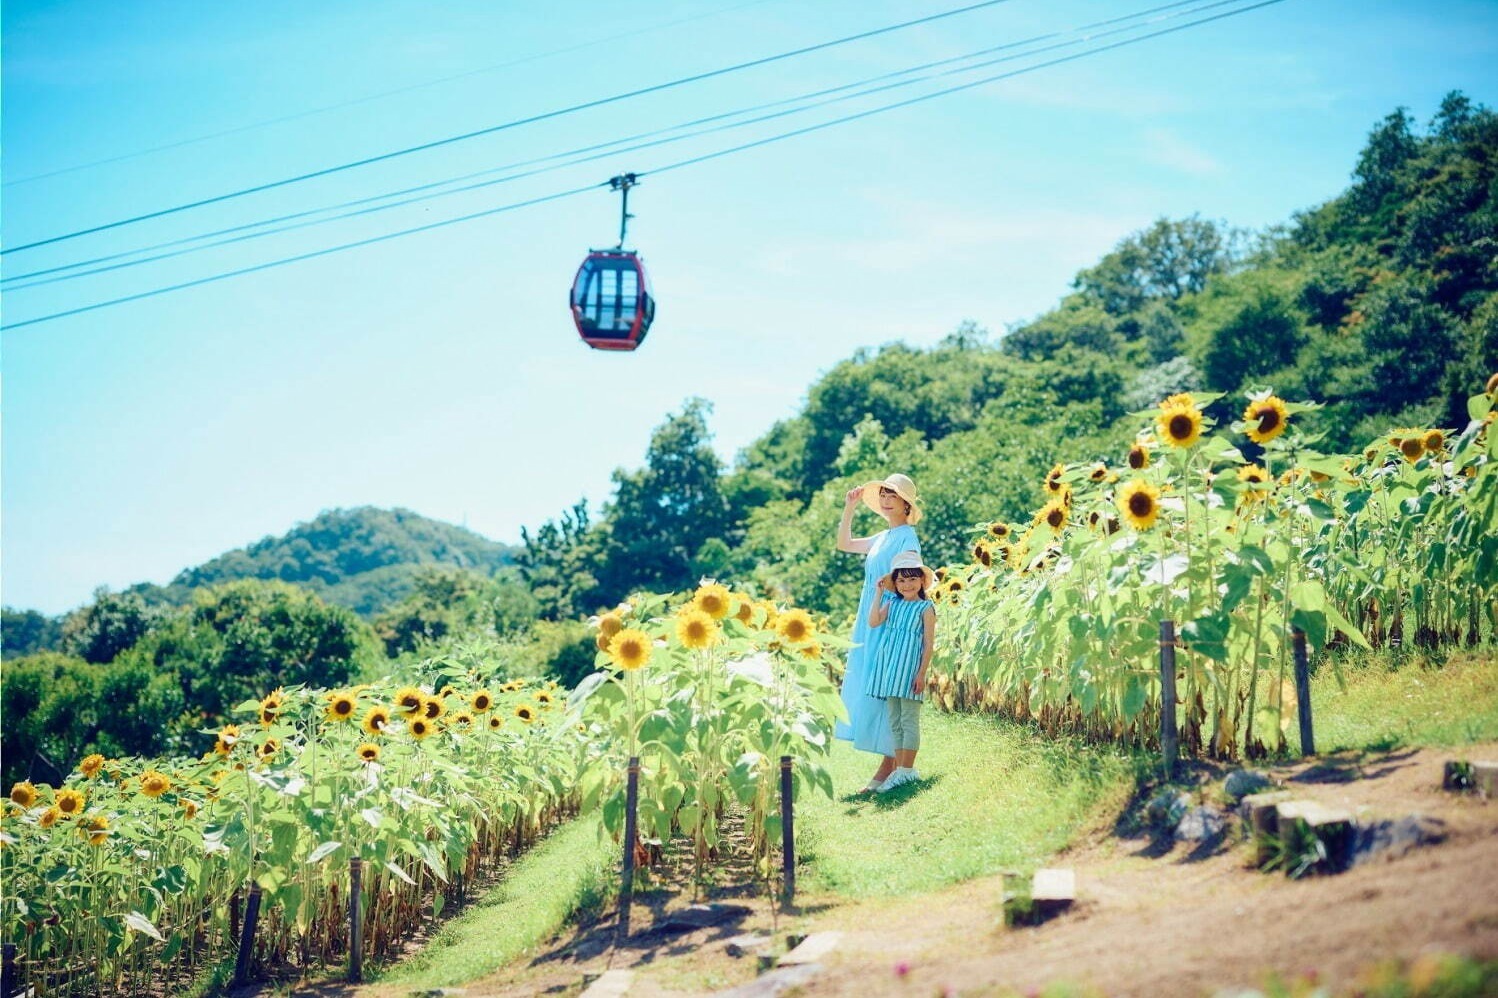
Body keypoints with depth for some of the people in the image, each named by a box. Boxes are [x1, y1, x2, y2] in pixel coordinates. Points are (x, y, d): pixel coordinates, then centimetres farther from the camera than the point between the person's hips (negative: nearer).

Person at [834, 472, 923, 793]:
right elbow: (844, 544, 27)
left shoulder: (907, 537, -8)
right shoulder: (882, 538, 17)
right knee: (867, 691, 7)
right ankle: (890, 764, 11)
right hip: (871, 623, 9)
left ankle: (888, 766, -7)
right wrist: (850, 508, 19)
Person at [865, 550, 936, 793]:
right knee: (894, 722, 8)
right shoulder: (892, 603, 12)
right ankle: (898, 769, 12)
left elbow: (929, 644, -6)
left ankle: (906, 769, -3)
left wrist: (922, 674, -12)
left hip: (909, 668, -6)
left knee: (909, 720, -4)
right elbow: (873, 622, -3)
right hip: (888, 667, 6)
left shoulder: (926, 608, -3)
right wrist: (879, 593, -3)